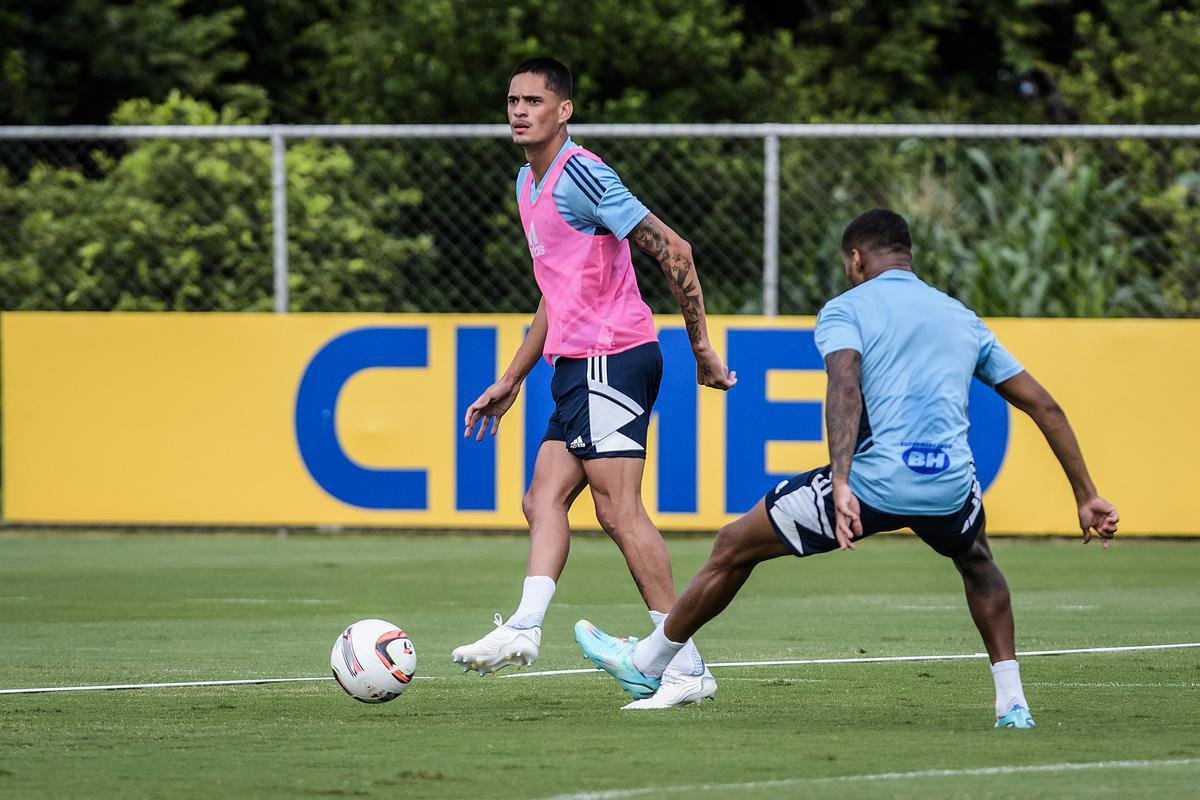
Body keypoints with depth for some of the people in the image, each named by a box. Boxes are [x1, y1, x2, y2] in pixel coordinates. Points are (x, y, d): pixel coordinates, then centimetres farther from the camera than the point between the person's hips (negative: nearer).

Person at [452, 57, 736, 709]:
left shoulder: (579, 174, -13)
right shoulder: (529, 184, 18)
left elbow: (672, 251, -16)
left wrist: (701, 348, -14)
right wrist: (511, 380, 28)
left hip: (611, 357, -10)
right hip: (576, 364, 10)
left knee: (619, 509, -11)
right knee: (543, 499, 1)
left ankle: (685, 667, -11)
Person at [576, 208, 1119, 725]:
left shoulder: (846, 309, 9)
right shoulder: (962, 319, 24)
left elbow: (845, 387, -13)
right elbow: (1044, 407, 23)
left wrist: (840, 484, -25)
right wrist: (1087, 498, 27)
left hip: (872, 482, -4)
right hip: (949, 488, 4)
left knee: (733, 549, 17)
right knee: (977, 564, 39)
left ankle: (645, 663, 31)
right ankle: (1012, 704, 27)